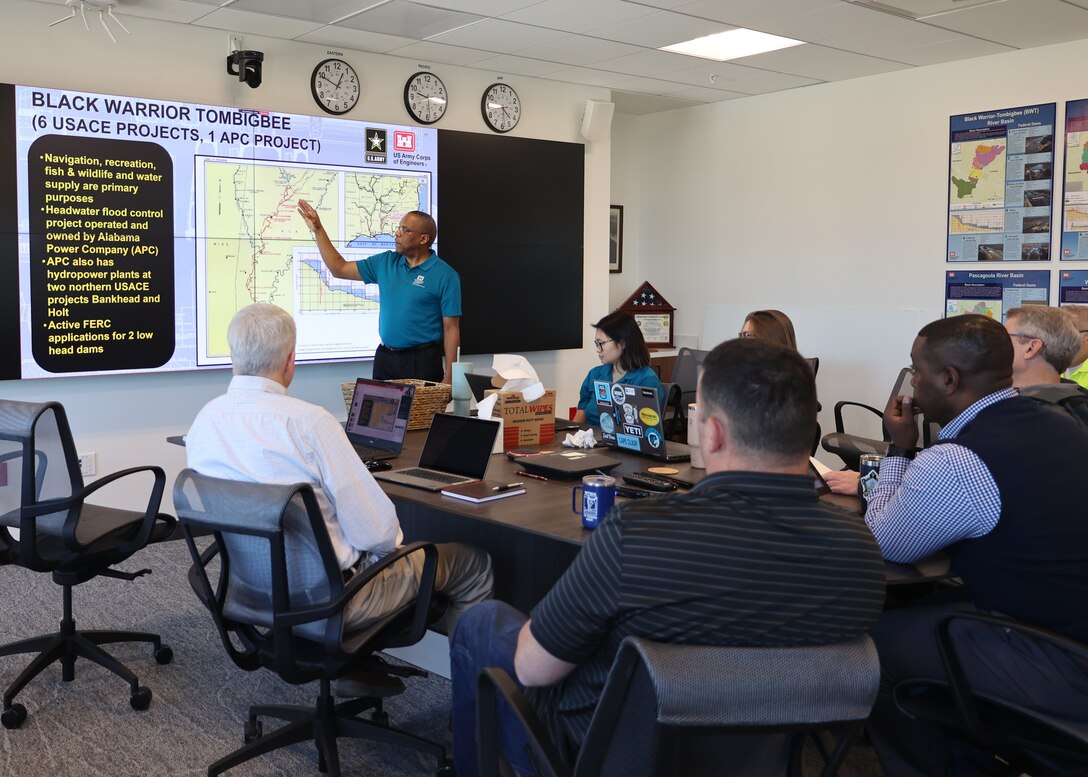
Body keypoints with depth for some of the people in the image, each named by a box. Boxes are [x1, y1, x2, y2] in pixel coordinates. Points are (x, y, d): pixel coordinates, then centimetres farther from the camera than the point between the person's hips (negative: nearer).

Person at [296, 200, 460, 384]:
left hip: (422, 361, -5)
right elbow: (339, 269, 14)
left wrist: (449, 376, -13)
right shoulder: (385, 262, 8)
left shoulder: (446, 275, -8)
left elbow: (451, 328, -9)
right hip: (384, 358, 5)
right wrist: (318, 230, 9)